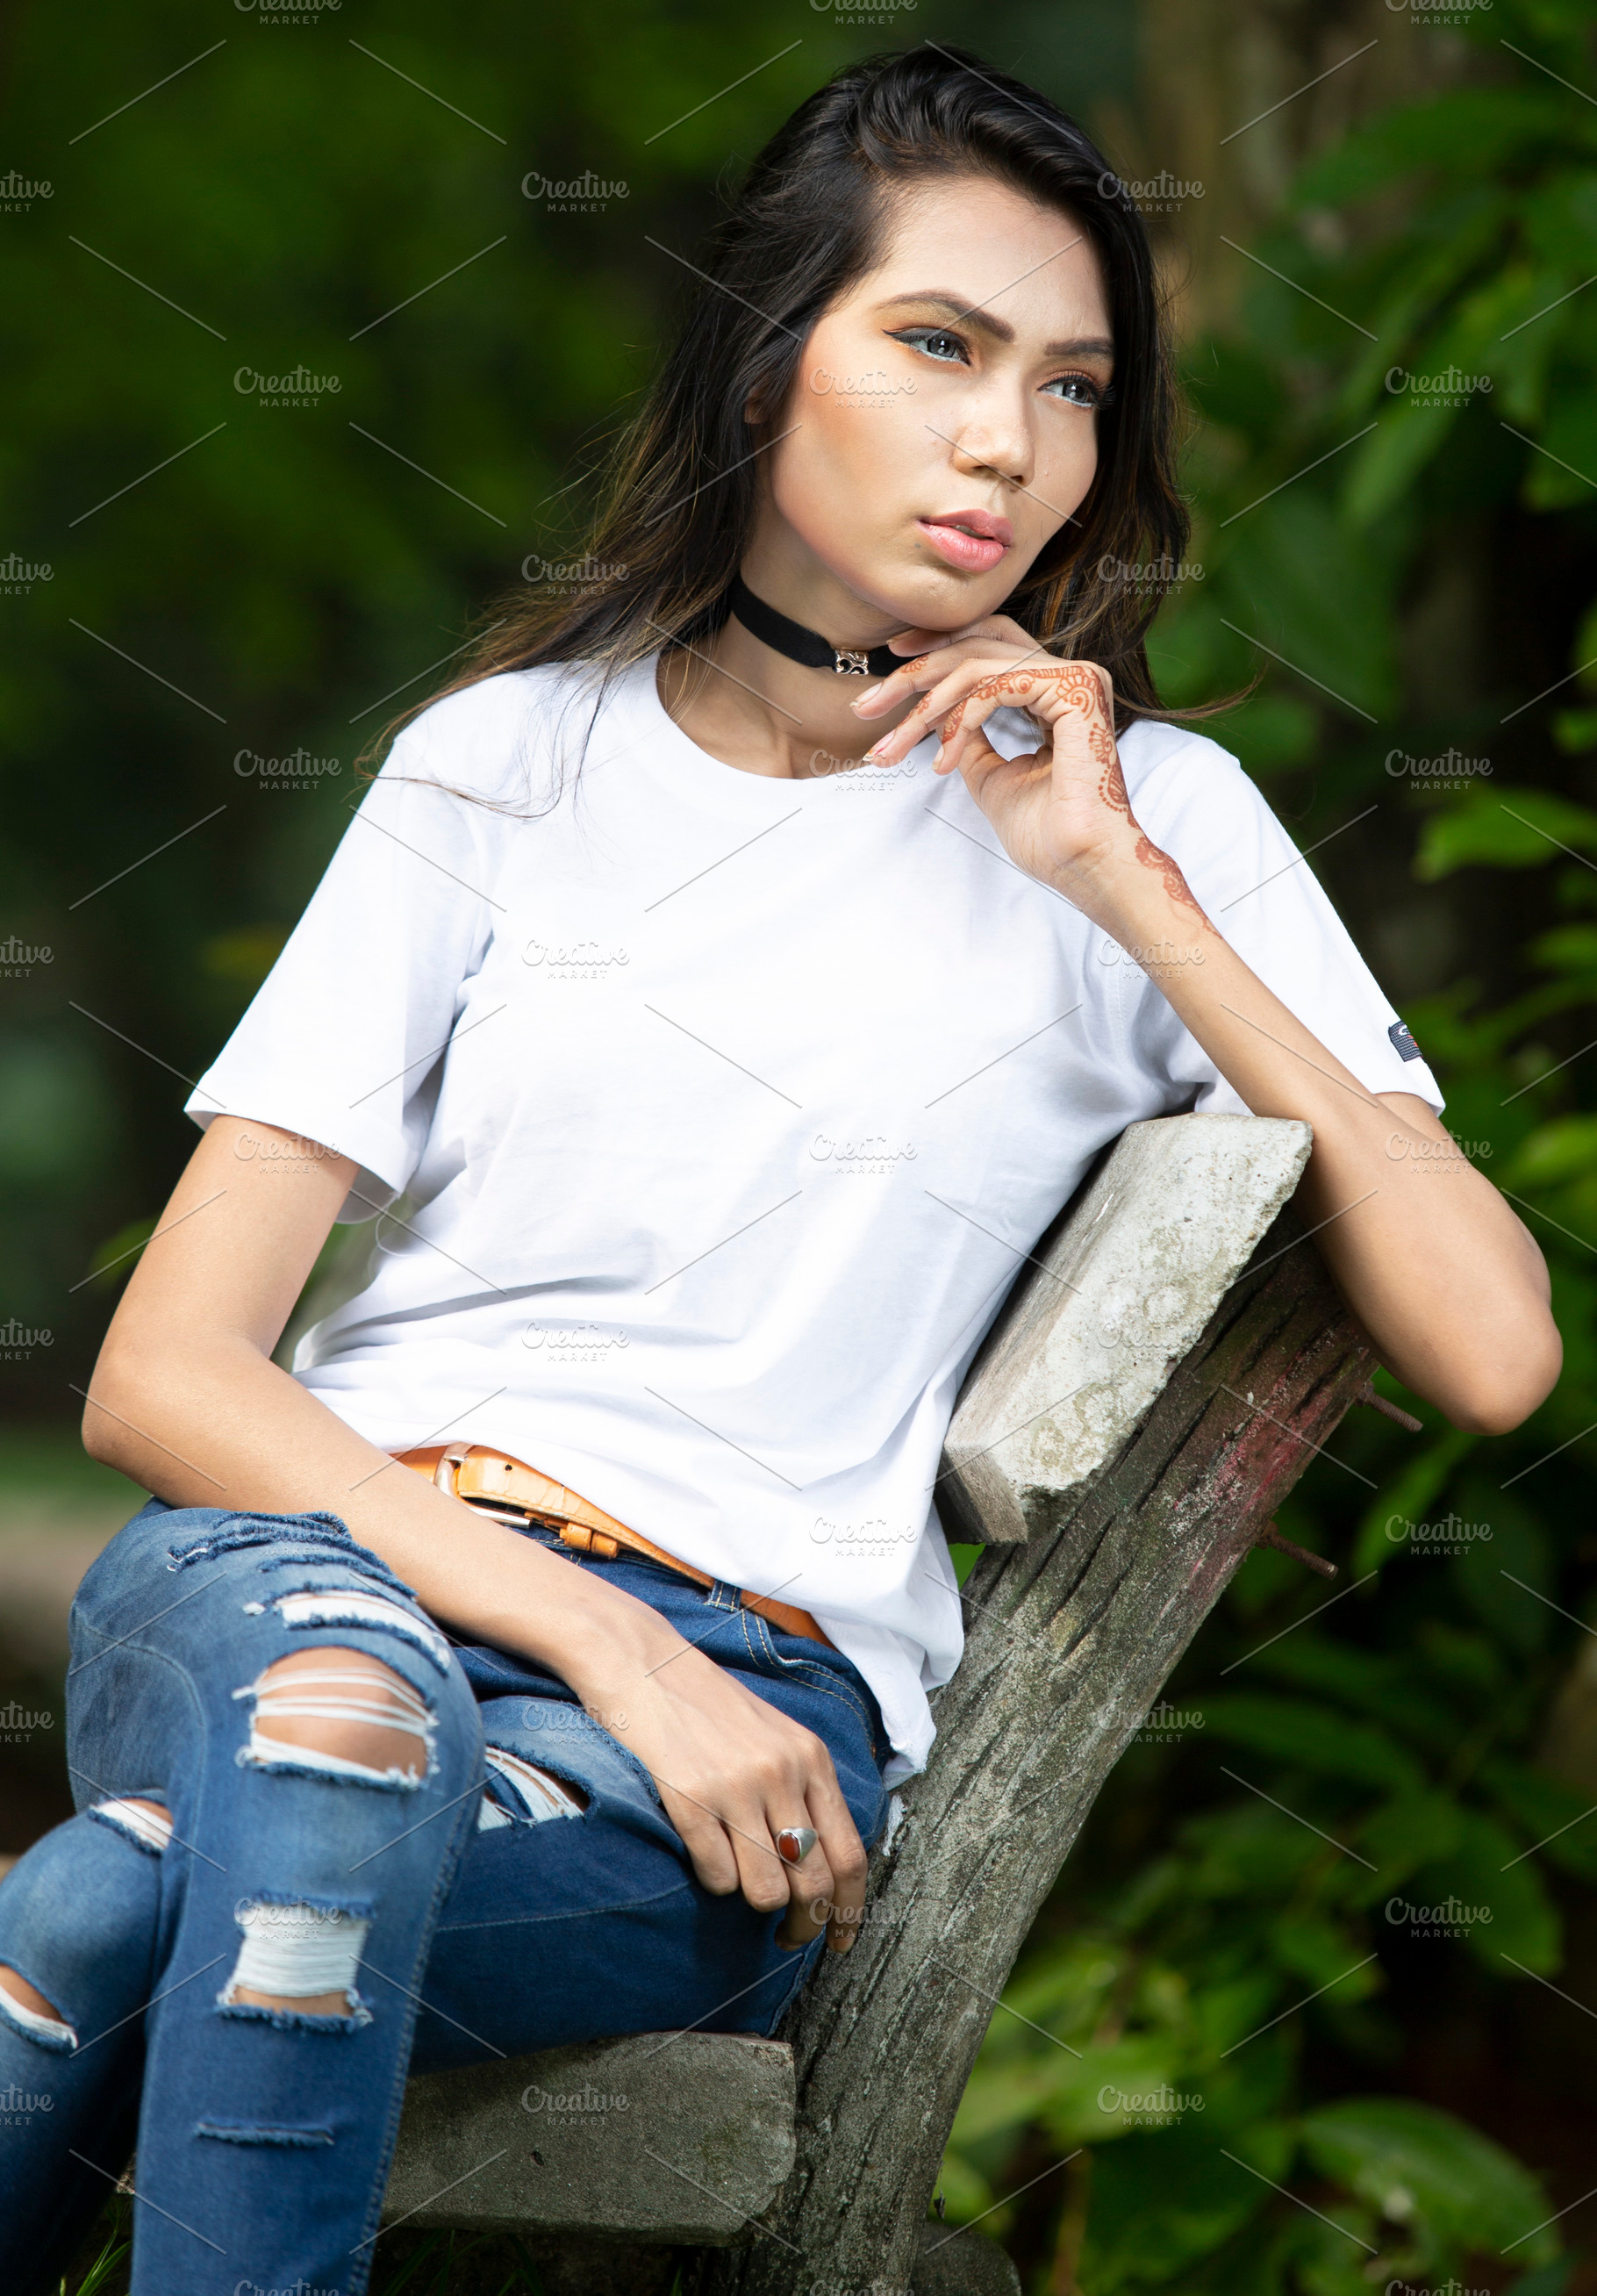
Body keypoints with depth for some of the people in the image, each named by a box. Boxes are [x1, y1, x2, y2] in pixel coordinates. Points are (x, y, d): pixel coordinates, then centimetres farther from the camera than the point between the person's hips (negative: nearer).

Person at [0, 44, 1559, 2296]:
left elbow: (1493, 1350, -1)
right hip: (335, 1560, 1)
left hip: (753, 1702, -1)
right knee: (318, 1686, -40)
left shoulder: (1150, 815, 12)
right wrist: (611, 1647, -14)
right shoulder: (514, 758, 12)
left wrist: (1131, 891, -3)